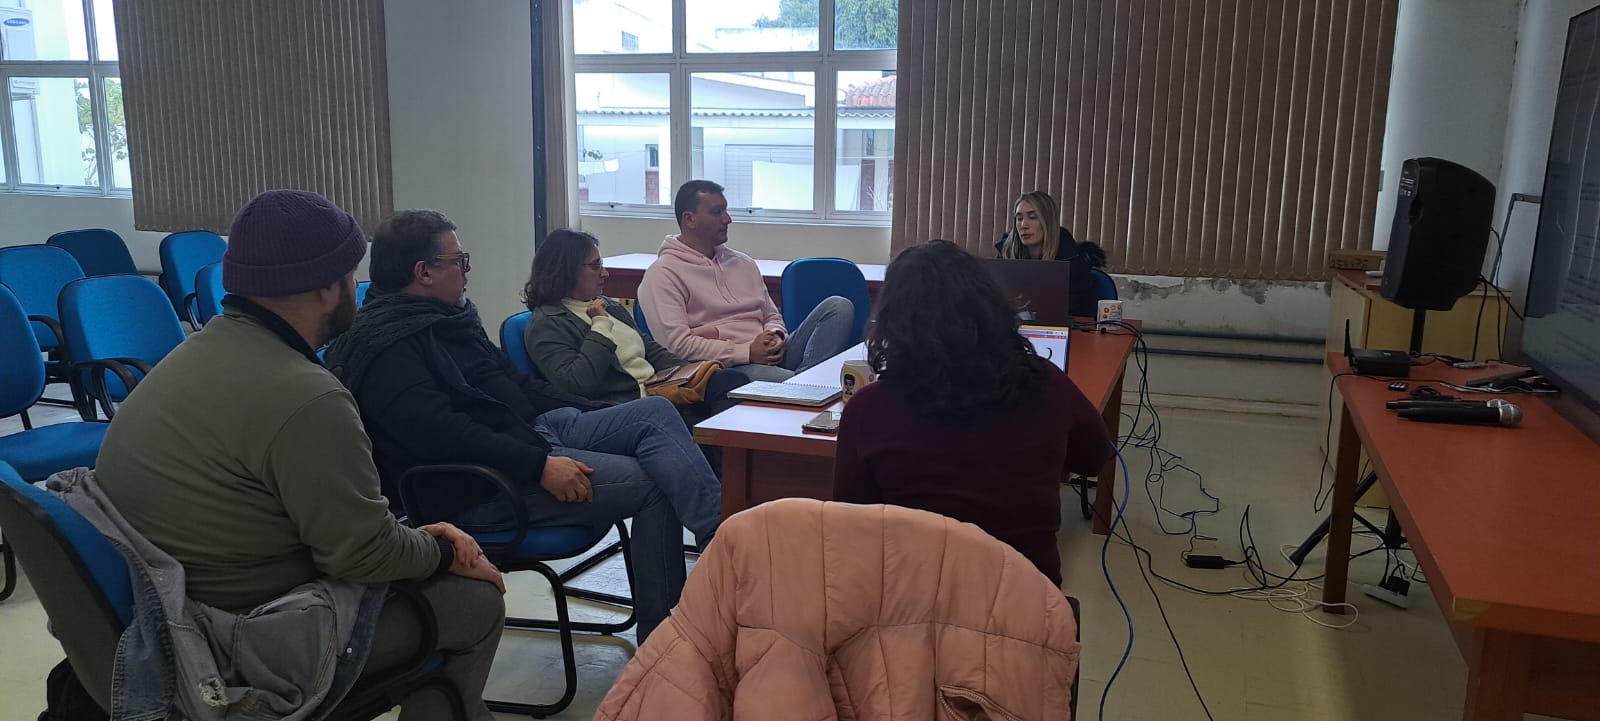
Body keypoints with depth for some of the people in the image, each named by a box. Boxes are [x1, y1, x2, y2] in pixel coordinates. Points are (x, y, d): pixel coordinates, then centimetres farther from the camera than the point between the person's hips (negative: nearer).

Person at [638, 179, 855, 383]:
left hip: (770, 357, 8)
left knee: (839, 306, -14)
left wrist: (775, 336, 2)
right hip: (726, 369, -7)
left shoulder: (744, 263, 24)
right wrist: (746, 352, -14)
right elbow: (677, 344, -10)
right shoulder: (663, 274, 1)